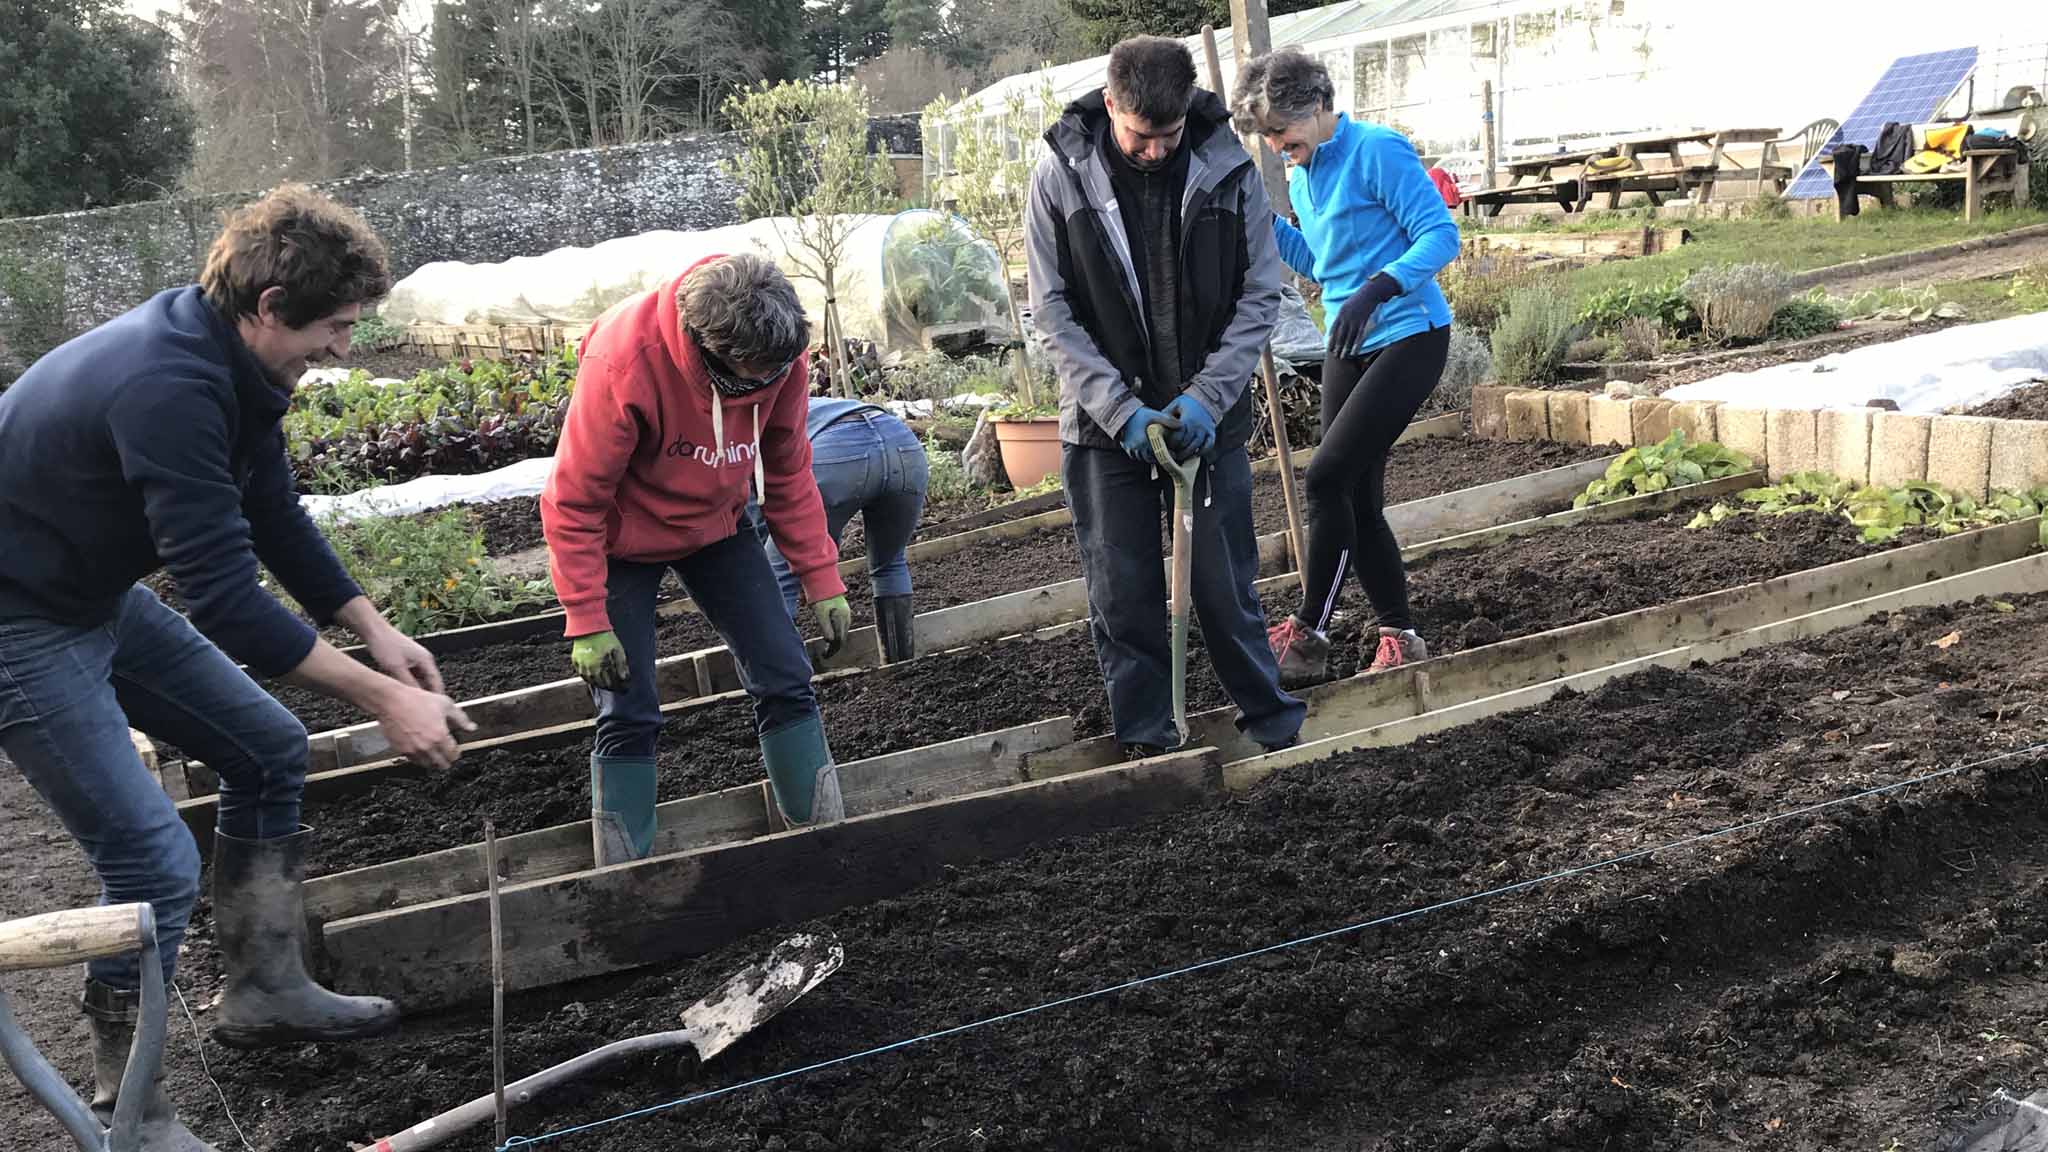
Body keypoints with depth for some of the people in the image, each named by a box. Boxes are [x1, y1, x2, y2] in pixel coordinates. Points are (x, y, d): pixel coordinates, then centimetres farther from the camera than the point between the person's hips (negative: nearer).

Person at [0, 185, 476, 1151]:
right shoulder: (167, 387, -33)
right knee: (155, 861, -11)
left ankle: (263, 991, 25)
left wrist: (377, 634, 4)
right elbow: (225, 602, -34)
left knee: (268, 748, 12)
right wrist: (382, 699, -28)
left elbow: (275, 519, 10)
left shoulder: (232, 365, -3)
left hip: (100, 594, 10)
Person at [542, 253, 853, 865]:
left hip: (715, 526, 4)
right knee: (628, 713, -6)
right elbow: (573, 503, -25)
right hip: (623, 540, -4)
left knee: (786, 679, 0)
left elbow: (788, 476, -4)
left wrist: (822, 580, -4)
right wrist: (587, 623, -24)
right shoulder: (622, 362, -35)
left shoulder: (783, 357, -21)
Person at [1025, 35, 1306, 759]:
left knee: (1224, 584, 5)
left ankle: (1271, 723, 24)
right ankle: (1146, 742, 19)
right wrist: (1122, 409, -14)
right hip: (1104, 423, 0)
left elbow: (1259, 297, -1)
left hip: (1208, 417, 0)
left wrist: (1207, 397, -13)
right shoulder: (1060, 179, -7)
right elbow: (1055, 313, -6)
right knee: (1123, 593, 5)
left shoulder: (1229, 172, -5)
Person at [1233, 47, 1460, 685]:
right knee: (1357, 497, 7)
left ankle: (1307, 637, -6)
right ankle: (1400, 636, 18)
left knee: (1329, 475, -15)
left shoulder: (1376, 150, -14)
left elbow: (1441, 234, -18)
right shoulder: (1300, 175, 10)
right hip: (1348, 346, 9)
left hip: (1409, 337, -9)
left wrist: (1377, 288, -32)